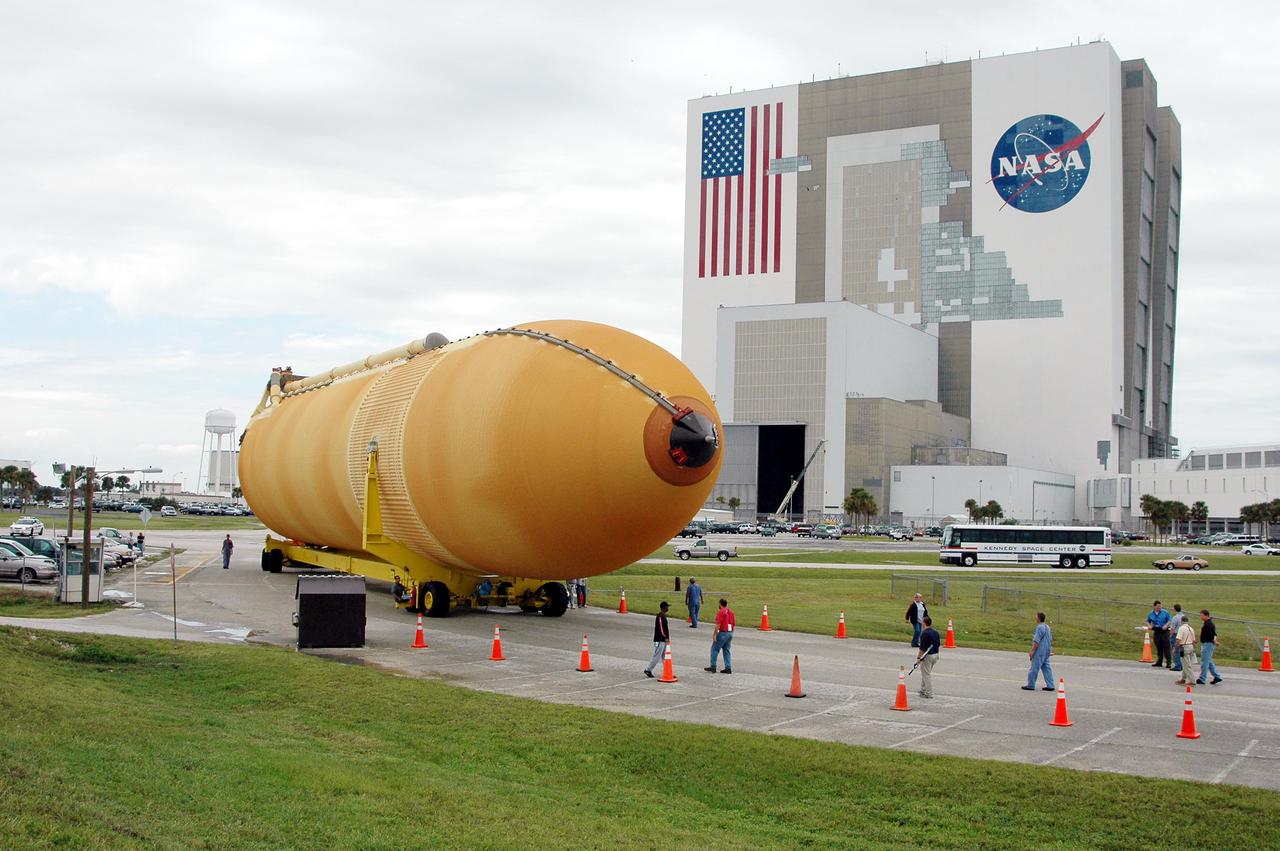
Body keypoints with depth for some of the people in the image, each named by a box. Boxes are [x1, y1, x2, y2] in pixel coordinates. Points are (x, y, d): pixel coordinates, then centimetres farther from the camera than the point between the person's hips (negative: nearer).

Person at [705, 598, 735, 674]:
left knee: (715, 649, 4)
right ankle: (728, 668, 6)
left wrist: (714, 634, -14)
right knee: (727, 650, 12)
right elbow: (734, 623, 12)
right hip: (730, 633, 7)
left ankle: (713, 667, 4)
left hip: (723, 633, -7)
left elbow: (718, 624, -18)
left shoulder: (721, 612, -13)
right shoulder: (731, 611, 10)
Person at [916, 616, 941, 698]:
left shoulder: (924, 633, -20)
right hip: (935, 654, 8)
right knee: (926, 673, 21)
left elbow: (922, 647, -21)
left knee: (926, 674, 1)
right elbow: (939, 644, 12)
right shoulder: (935, 632, 5)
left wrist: (919, 657, -14)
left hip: (927, 656, -8)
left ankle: (929, 693, 4)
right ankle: (923, 690, 28)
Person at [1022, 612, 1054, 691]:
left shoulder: (1040, 627, -16)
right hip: (1046, 652, 9)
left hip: (1039, 652, -9)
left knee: (1034, 668, -2)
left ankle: (1030, 685, 4)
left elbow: (1036, 641, -20)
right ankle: (1050, 686, 7)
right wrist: (1050, 650, 25)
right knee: (1046, 668, 9)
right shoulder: (1047, 627, 13)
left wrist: (1032, 651, -17)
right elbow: (1050, 639, 19)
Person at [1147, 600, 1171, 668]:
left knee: (1166, 648, -7)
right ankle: (1159, 662, 18)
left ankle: (1168, 662, -5)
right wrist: (1149, 626, 0)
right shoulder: (1150, 614, 7)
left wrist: (1166, 625, -14)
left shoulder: (1165, 612, -1)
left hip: (1164, 632, -3)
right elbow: (1148, 621, 20)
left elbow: (1169, 620, 3)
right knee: (1159, 648, 9)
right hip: (1156, 632, 3)